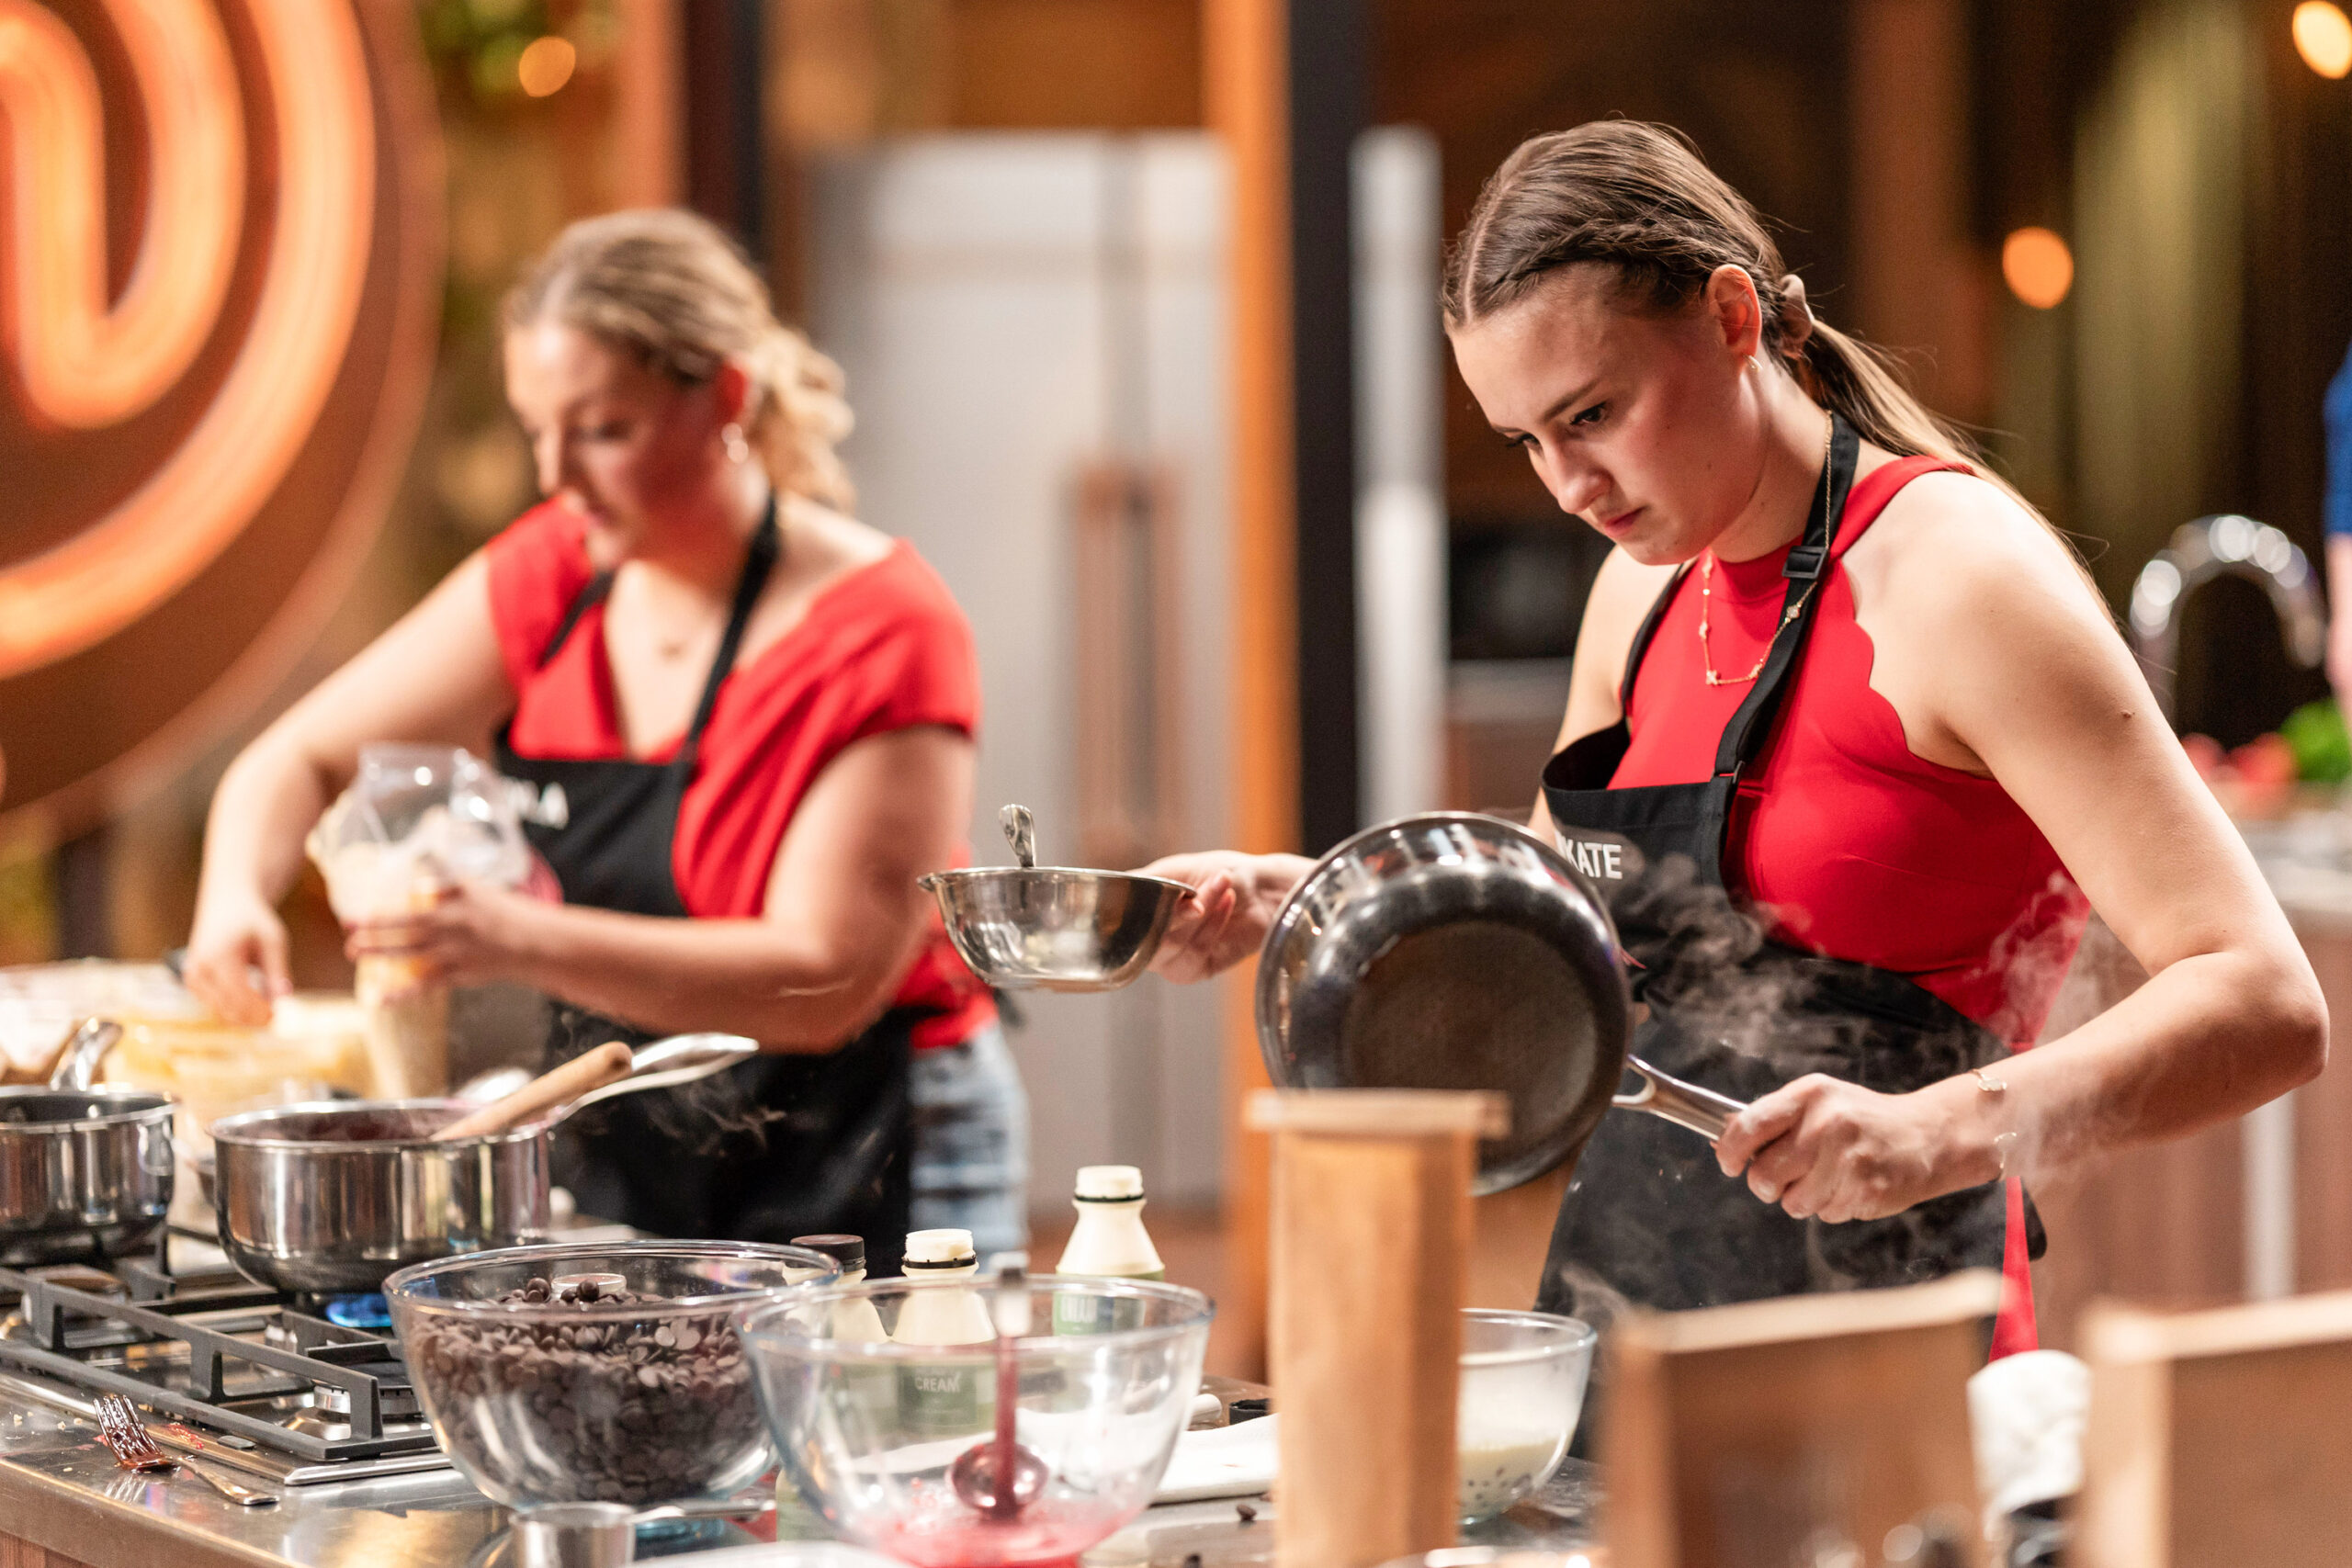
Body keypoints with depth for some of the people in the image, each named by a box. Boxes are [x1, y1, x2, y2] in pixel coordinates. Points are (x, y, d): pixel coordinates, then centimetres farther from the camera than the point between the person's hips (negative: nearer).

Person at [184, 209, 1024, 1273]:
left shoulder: (885, 634, -17)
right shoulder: (554, 577, 2)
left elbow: (826, 979, -24)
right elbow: (300, 759, 7)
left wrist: (525, 942, -34)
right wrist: (236, 898, -16)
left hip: (859, 1186, -6)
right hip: (624, 1176, 6)